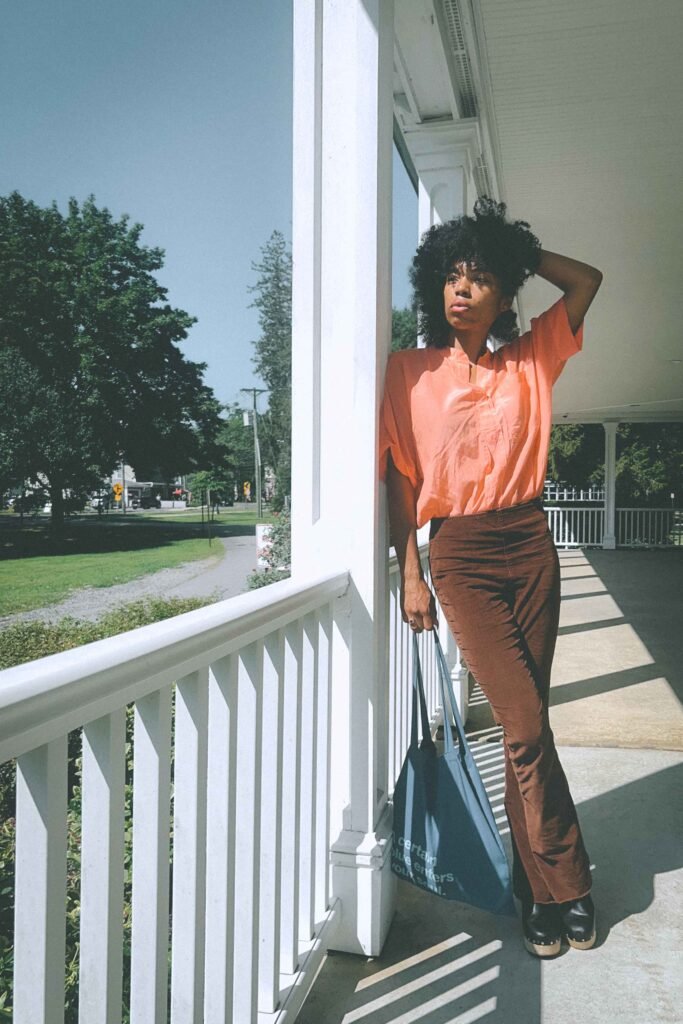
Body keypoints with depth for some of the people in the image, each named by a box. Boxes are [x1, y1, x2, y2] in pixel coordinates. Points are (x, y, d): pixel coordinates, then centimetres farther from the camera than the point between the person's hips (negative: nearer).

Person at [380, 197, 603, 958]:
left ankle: (532, 882, 24)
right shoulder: (410, 371, 0)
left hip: (528, 544, 3)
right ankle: (565, 889, 11)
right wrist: (410, 572, -3)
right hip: (459, 553, -3)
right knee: (525, 723, -7)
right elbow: (400, 476, 0)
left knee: (526, 720, 8)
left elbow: (587, 280, 15)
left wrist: (519, 248, 11)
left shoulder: (532, 358, 7)